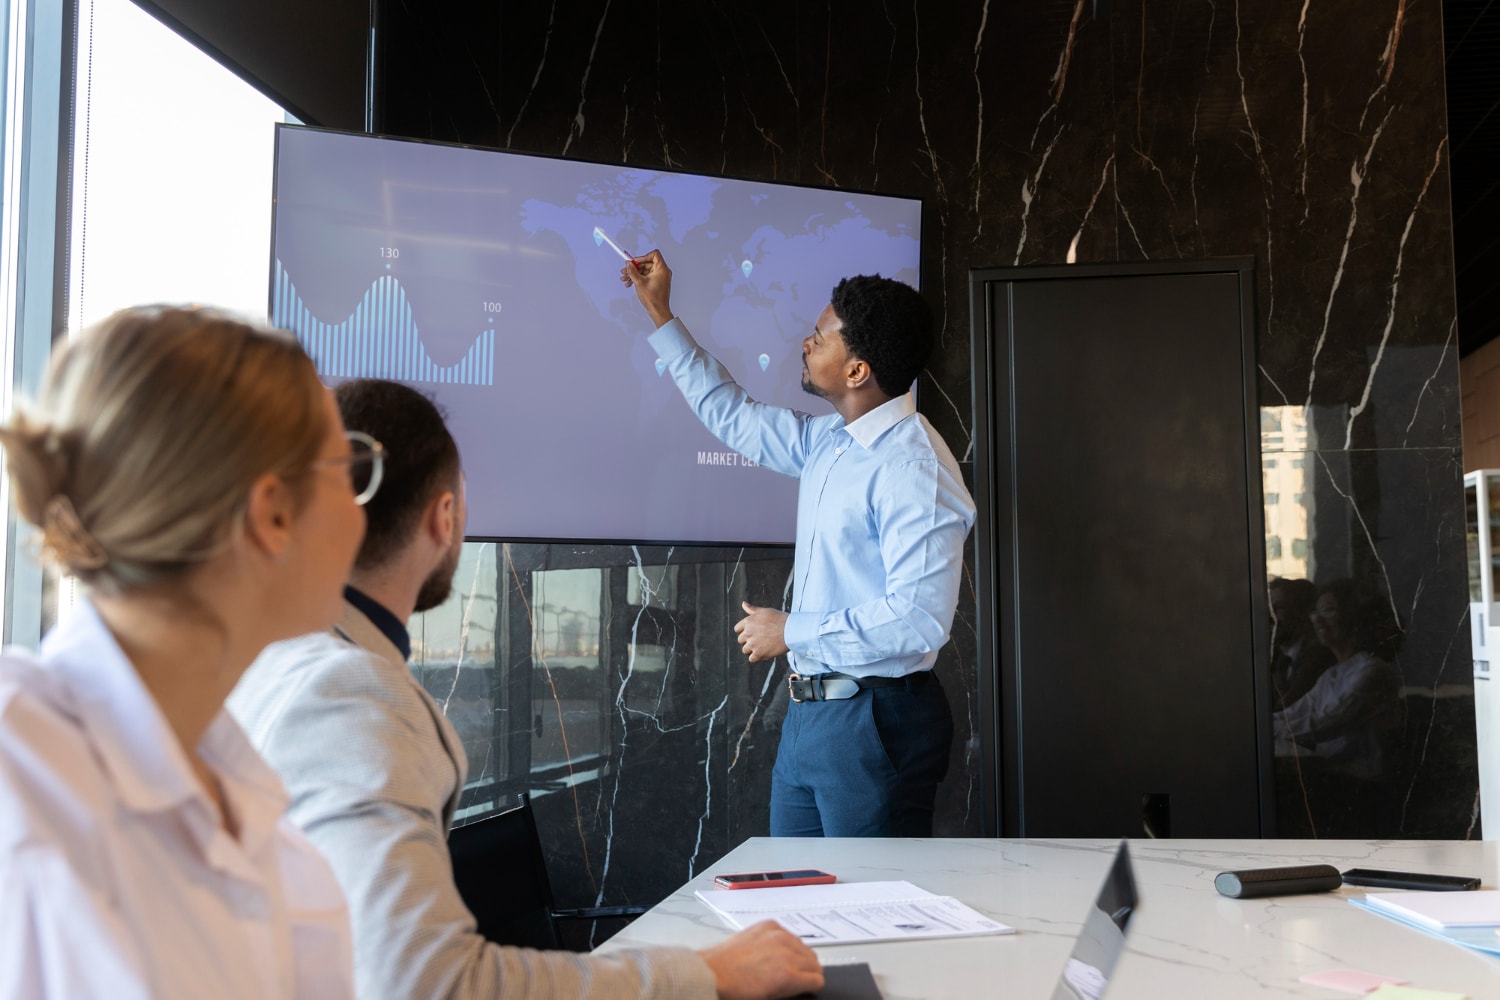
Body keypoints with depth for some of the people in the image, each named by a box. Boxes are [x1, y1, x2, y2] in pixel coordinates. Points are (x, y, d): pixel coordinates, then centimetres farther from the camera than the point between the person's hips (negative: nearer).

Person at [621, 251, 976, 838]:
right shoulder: (829, 442, 8)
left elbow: (919, 618, -27)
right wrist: (660, 313, 25)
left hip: (876, 723, -9)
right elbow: (731, 416, 24)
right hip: (809, 716, 9)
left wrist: (793, 632, -16)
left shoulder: (912, 468, -20)